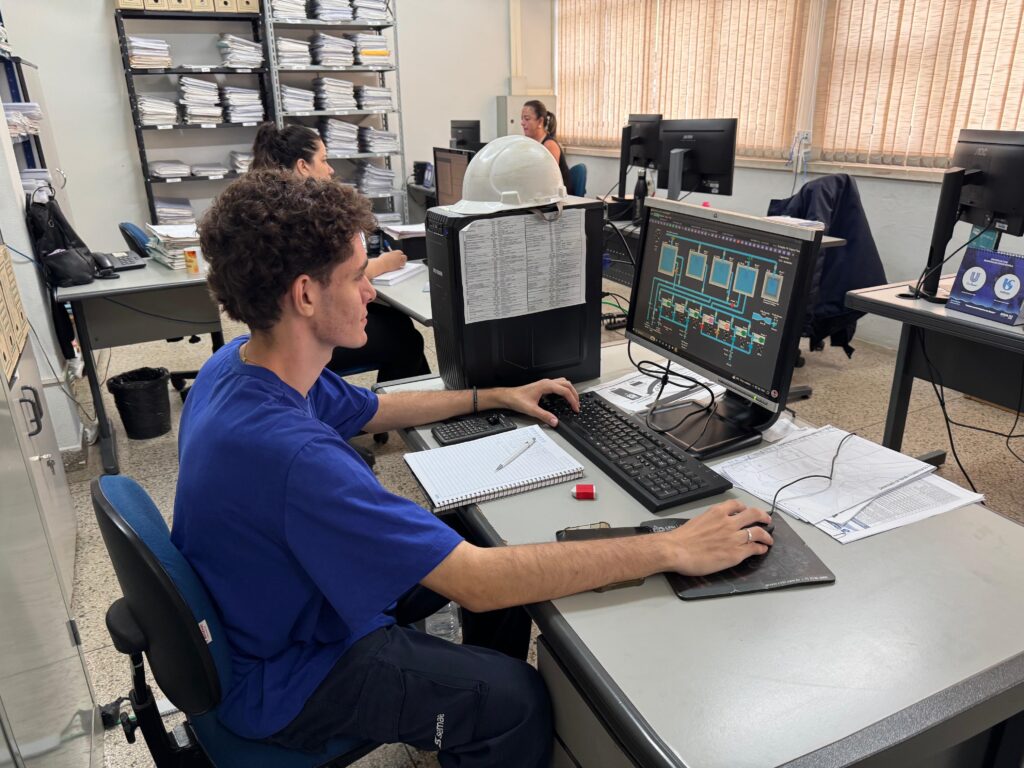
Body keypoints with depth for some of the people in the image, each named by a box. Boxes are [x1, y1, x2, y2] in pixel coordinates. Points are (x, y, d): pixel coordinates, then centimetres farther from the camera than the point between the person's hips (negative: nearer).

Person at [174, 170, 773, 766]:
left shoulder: (241, 361, -9)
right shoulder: (291, 452, -40)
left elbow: (370, 411, 9)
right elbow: (478, 584, -38)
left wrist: (496, 397, 10)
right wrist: (672, 550, -31)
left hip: (272, 604, 9)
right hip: (285, 678, -8)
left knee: (492, 546, 12)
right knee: (517, 699, -10)